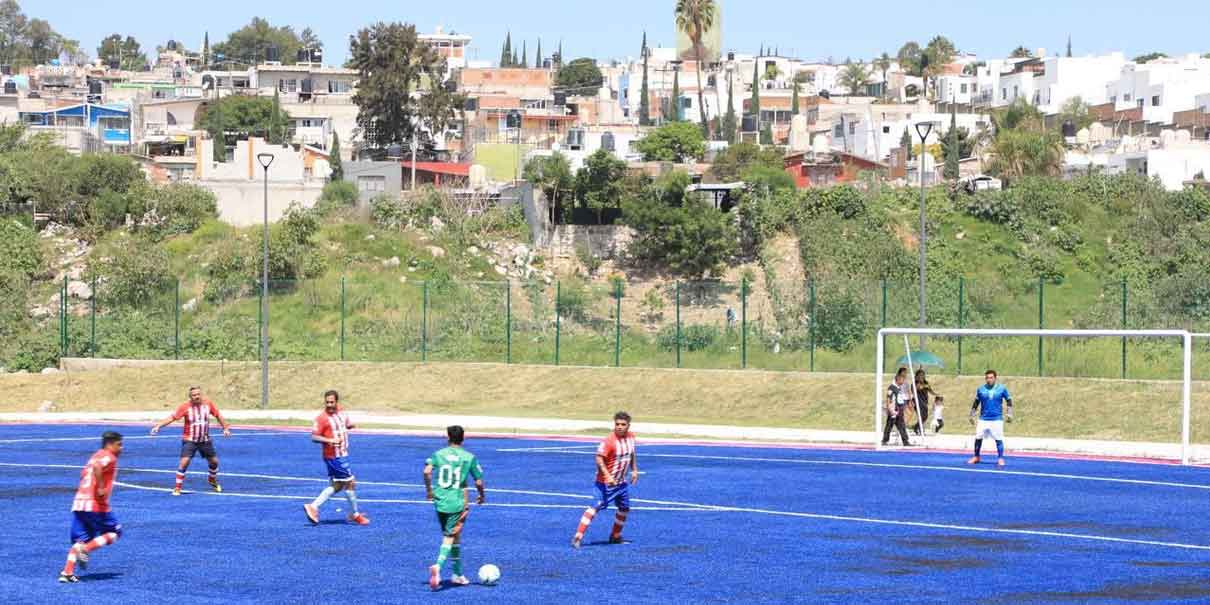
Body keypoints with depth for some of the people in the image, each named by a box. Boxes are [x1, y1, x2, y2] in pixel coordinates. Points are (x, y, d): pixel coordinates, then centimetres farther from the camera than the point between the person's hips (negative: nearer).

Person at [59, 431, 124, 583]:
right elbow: (97, 467, -25)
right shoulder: (109, 457, -5)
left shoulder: (96, 455, 22)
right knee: (115, 531, 7)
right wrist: (101, 488, -22)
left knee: (80, 540, 10)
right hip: (96, 505, -8)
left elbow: (84, 474, 29)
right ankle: (85, 549, -11)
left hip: (78, 503, 8)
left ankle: (67, 572, -3)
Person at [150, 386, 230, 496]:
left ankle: (213, 481, 42)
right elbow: (172, 418, -18)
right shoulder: (185, 407, -15)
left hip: (205, 440, 4)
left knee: (214, 461, 13)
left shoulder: (208, 404, -6)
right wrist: (158, 426, -28)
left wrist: (226, 428, 9)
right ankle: (177, 488, -9)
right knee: (184, 462, -19)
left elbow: (218, 416, 8)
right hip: (189, 440, -4)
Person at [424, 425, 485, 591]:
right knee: (449, 537, -4)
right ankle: (438, 566, -29)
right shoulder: (469, 457, -1)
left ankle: (458, 574, 26)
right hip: (457, 503, -3)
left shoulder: (438, 454, 3)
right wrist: (481, 496, 18)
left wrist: (429, 490, 3)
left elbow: (427, 471, -12)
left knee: (455, 536, 17)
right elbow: (479, 482, -1)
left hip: (440, 501, 3)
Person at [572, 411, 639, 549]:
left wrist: (634, 470, 20)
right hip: (607, 483, -8)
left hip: (621, 482, 8)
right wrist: (607, 476, -37)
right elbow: (599, 458, -27)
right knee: (598, 506, -16)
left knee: (624, 508, 17)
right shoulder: (609, 441, -22)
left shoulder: (631, 437, 2)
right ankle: (578, 536, -19)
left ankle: (615, 536, 35)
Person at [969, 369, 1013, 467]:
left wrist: (1009, 413, -3)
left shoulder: (1002, 389, 0)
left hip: (997, 419, -2)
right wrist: (972, 415, 13)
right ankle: (976, 457, 14)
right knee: (978, 437, 1)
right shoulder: (981, 389, 4)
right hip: (983, 418, 2)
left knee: (998, 439, -5)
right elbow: (976, 403, 12)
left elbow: (1009, 401, 6)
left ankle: (1000, 458, 3)